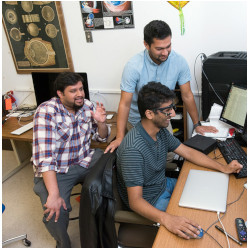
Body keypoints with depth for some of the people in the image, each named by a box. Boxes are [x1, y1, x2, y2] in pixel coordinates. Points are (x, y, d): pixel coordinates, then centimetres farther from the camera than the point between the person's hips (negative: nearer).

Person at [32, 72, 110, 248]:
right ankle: (63, 245, 7)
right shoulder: (47, 112, -18)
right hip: (54, 170, -4)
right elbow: (45, 156, -26)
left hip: (85, 160, 5)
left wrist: (101, 122, -12)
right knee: (55, 213, -26)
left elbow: (102, 137, 11)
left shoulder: (87, 106, 0)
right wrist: (54, 195, -33)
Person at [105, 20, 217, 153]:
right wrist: (120, 138, -28)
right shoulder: (133, 66, -25)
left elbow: (187, 95, -6)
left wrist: (197, 124, 0)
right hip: (137, 122, -2)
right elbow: (125, 103, -24)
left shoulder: (179, 62, -17)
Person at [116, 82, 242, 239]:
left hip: (164, 184, 9)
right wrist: (167, 220, -51)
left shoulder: (161, 131, -6)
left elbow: (188, 152, 4)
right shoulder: (133, 150, -35)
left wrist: (224, 168, -4)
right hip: (148, 202, -8)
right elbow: (135, 201, -35)